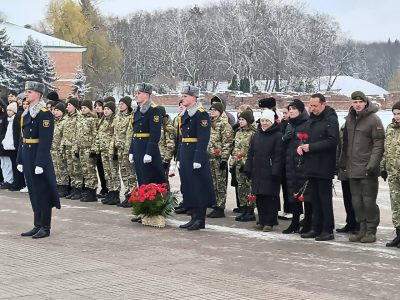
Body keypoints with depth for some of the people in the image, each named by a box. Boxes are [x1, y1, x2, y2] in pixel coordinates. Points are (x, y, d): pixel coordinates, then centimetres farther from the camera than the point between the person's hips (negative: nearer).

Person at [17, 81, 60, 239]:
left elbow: (45, 141, -18)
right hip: (27, 156, 8)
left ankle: (45, 227, 6)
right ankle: (37, 225, 19)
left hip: (39, 156, -8)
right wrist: (20, 160, 13)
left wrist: (40, 164, -22)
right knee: (33, 192, 12)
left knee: (42, 192, -1)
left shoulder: (45, 114, -12)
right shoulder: (26, 114, 13)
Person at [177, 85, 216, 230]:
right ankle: (194, 218, 16)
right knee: (188, 187, 10)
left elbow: (203, 139, -17)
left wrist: (198, 159, -21)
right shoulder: (185, 115, 15)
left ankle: (200, 220, 1)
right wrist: (179, 158, 17)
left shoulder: (202, 114, -11)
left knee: (198, 187, -5)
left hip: (196, 155, -9)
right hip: (185, 155, 9)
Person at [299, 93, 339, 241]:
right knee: (314, 199, 12)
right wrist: (302, 146, 4)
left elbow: (332, 141, -20)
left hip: (324, 166, -8)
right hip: (311, 166, 8)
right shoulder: (311, 119, 16)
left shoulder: (330, 120, -10)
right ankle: (316, 228, 18)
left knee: (325, 198, -4)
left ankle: (328, 230, 2)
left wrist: (311, 147, -18)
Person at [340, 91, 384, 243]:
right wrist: (343, 162, 15)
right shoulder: (350, 119, 13)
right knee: (356, 200, 10)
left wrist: (372, 165, -18)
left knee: (369, 201, -2)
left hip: (367, 170, -7)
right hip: (352, 168, 7)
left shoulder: (374, 119, -9)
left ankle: (371, 231, 6)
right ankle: (362, 229, 18)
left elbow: (379, 144, -12)